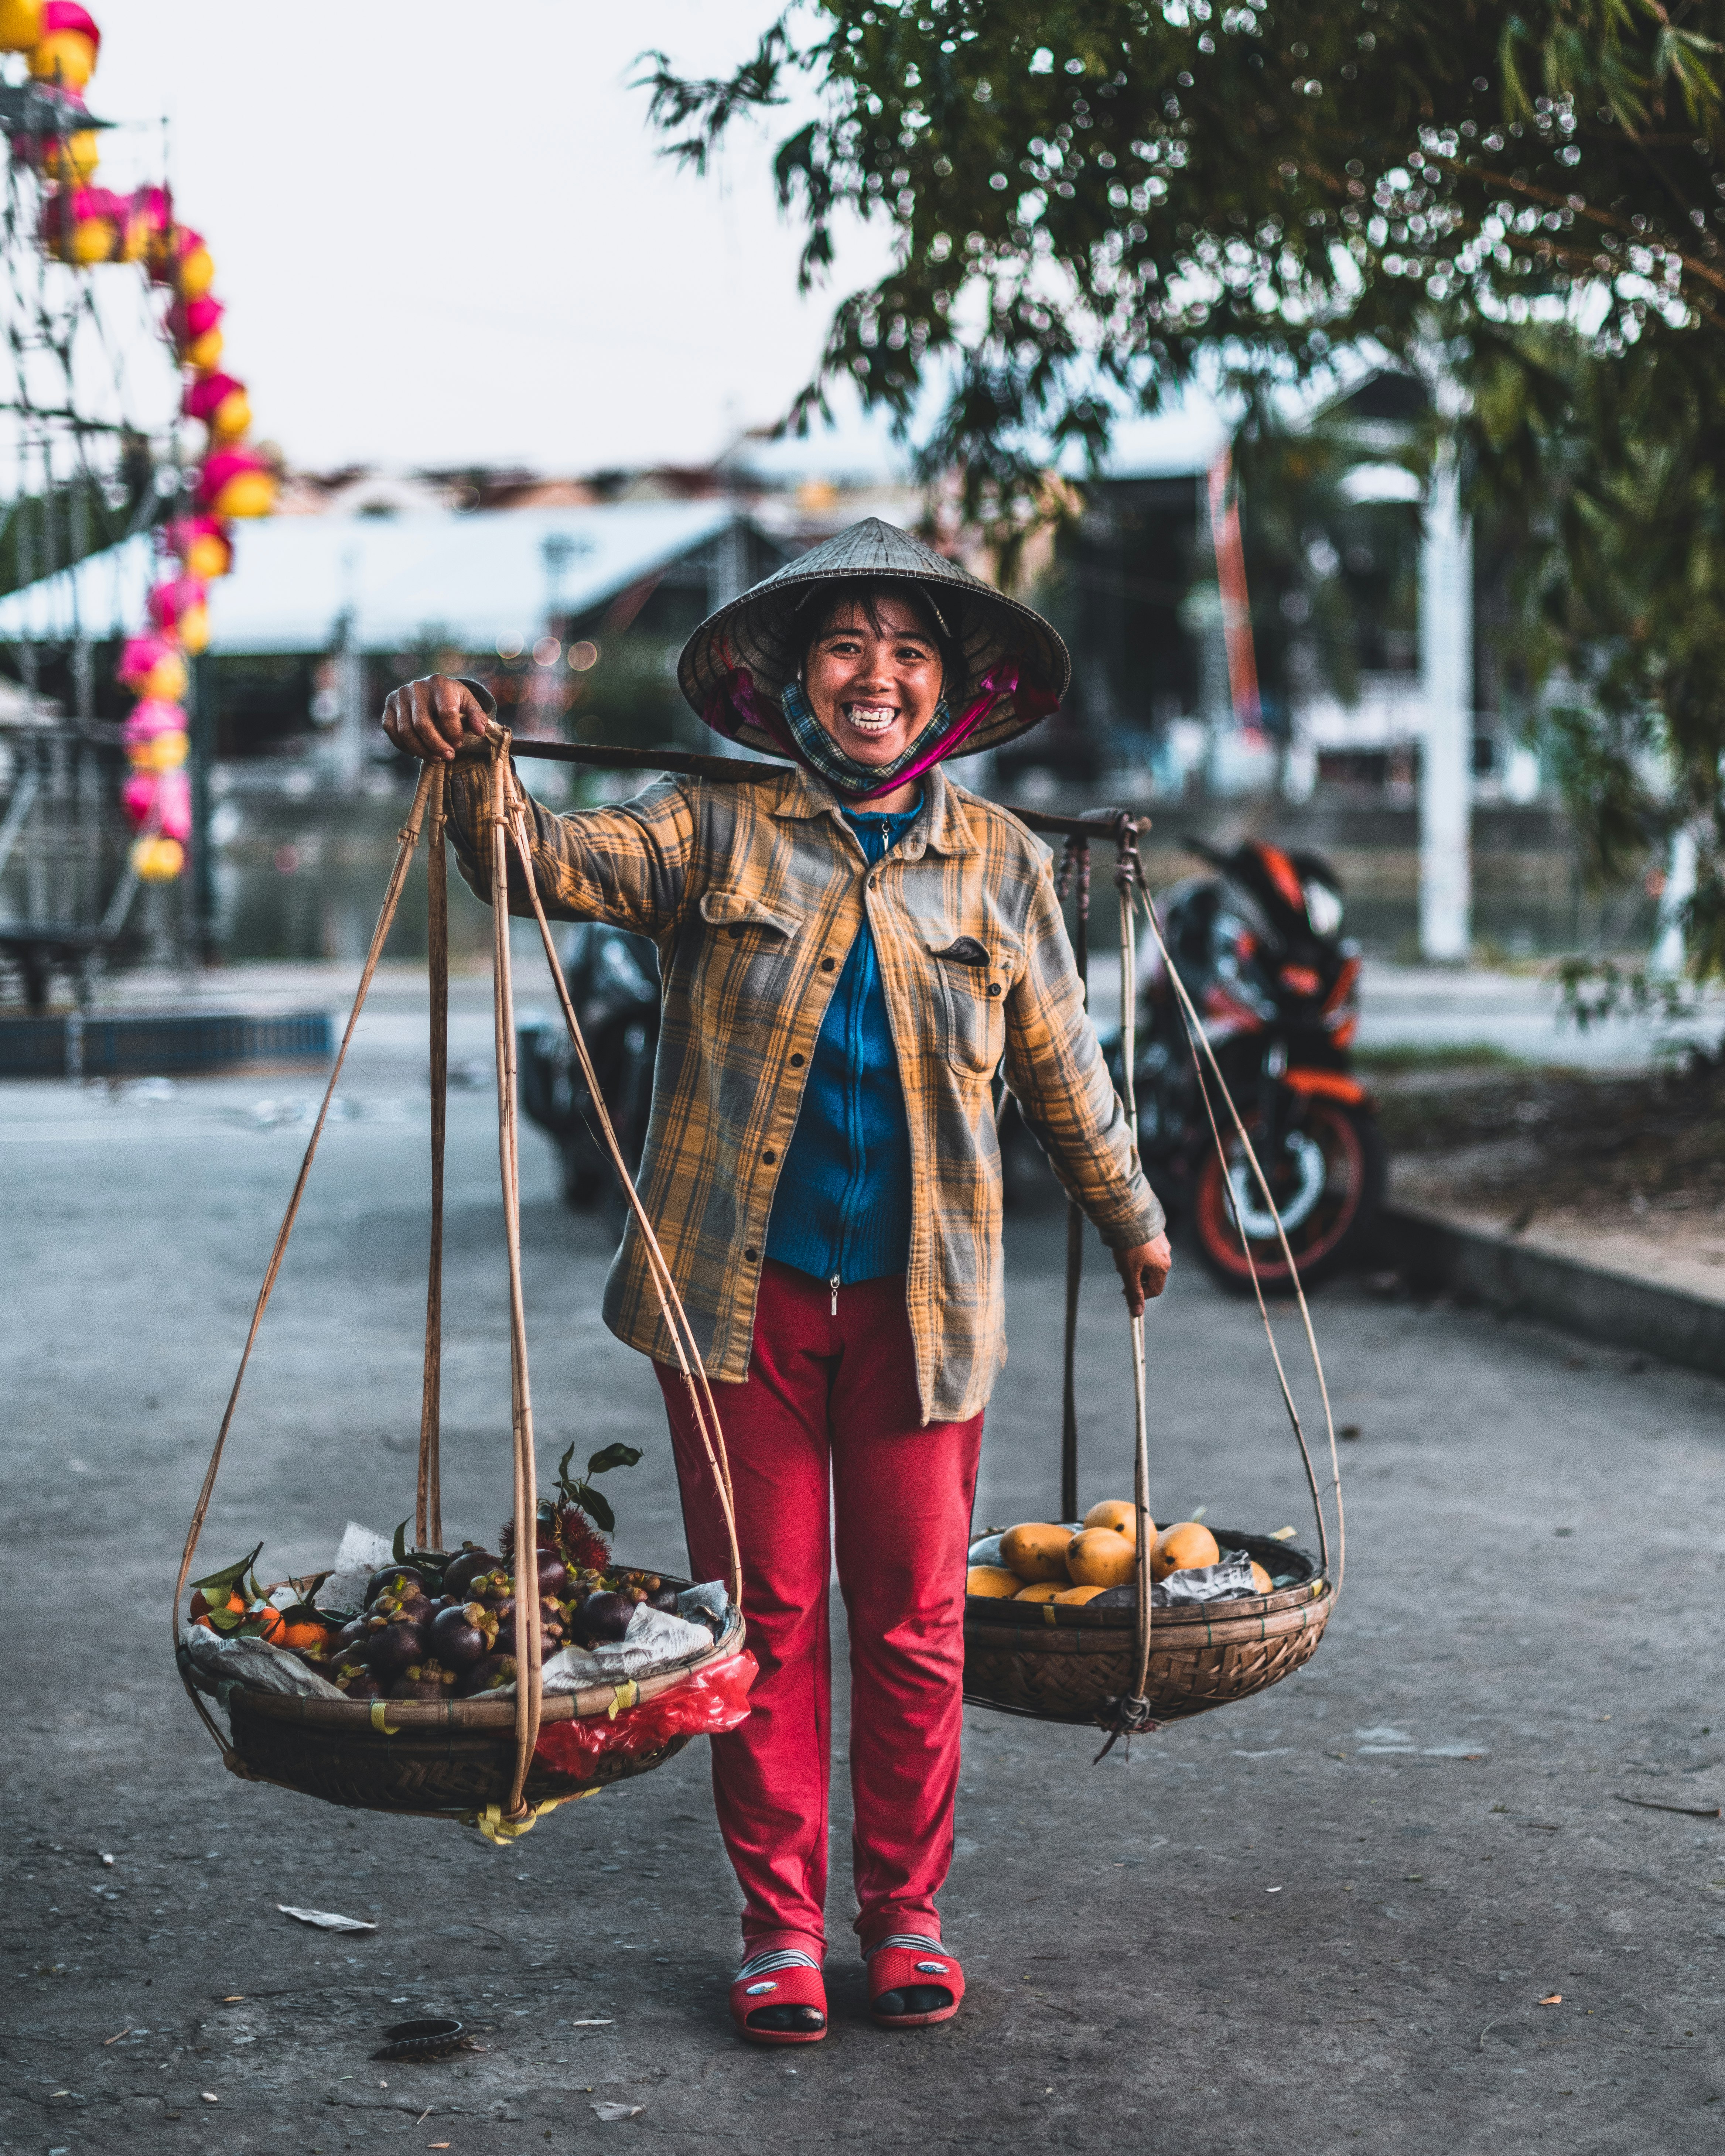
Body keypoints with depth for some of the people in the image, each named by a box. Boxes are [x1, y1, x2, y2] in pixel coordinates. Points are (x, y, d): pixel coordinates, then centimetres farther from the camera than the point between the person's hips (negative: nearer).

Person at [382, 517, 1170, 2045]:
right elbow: (550, 865, -12)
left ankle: (906, 1912, 20)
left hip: (919, 1294, 1)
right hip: (743, 1286, -1)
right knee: (767, 1610, 4)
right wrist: (464, 766, -32)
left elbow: (1059, 1069, 18)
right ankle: (781, 1923, 16)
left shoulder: (999, 862, 7)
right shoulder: (716, 832, 2)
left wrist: (1131, 1217, 28)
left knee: (914, 1616, 5)